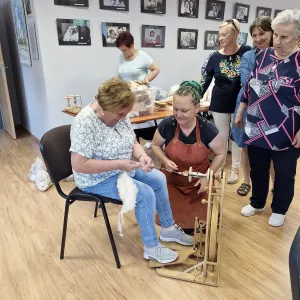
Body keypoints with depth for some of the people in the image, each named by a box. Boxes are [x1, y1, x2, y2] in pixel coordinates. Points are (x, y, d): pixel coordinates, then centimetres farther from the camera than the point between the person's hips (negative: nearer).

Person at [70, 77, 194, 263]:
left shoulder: (118, 115, -4)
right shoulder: (85, 123, -28)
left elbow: (133, 143, 4)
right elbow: (79, 165, -30)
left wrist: (142, 156, -20)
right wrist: (118, 164, -30)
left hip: (123, 168, 9)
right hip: (98, 179, -8)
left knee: (159, 179, 6)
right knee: (145, 194, -20)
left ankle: (169, 229, 22)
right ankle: (151, 248, 0)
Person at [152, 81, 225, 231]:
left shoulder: (208, 129, -19)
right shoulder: (166, 125, -18)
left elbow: (220, 154, -4)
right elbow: (155, 145, 2)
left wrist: (207, 176, -14)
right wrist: (165, 160, -18)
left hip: (198, 184, 0)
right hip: (171, 182, 1)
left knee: (194, 225, 2)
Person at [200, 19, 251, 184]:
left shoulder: (247, 52, -8)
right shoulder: (215, 57, -5)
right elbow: (204, 82, -3)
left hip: (240, 102, 0)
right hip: (220, 103, 1)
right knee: (221, 136, 9)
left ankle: (235, 169, 27)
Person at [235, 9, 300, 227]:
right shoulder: (263, 56, 4)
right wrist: (240, 111, 13)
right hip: (257, 127, 5)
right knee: (257, 168, 17)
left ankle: (279, 210, 34)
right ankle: (257, 203, 39)